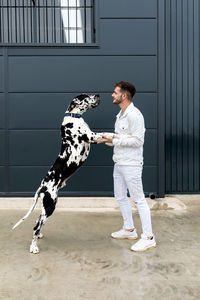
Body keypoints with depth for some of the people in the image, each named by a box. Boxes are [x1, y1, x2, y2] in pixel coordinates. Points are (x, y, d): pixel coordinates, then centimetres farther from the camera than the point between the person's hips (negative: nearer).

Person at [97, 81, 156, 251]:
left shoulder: (134, 115, -18)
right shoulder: (121, 114, 14)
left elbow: (137, 140, -23)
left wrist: (114, 141, -20)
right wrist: (107, 139, 8)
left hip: (131, 165, -10)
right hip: (119, 163, 10)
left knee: (138, 199, -5)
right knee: (120, 196, 18)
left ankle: (148, 237, 4)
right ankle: (129, 229, 33)